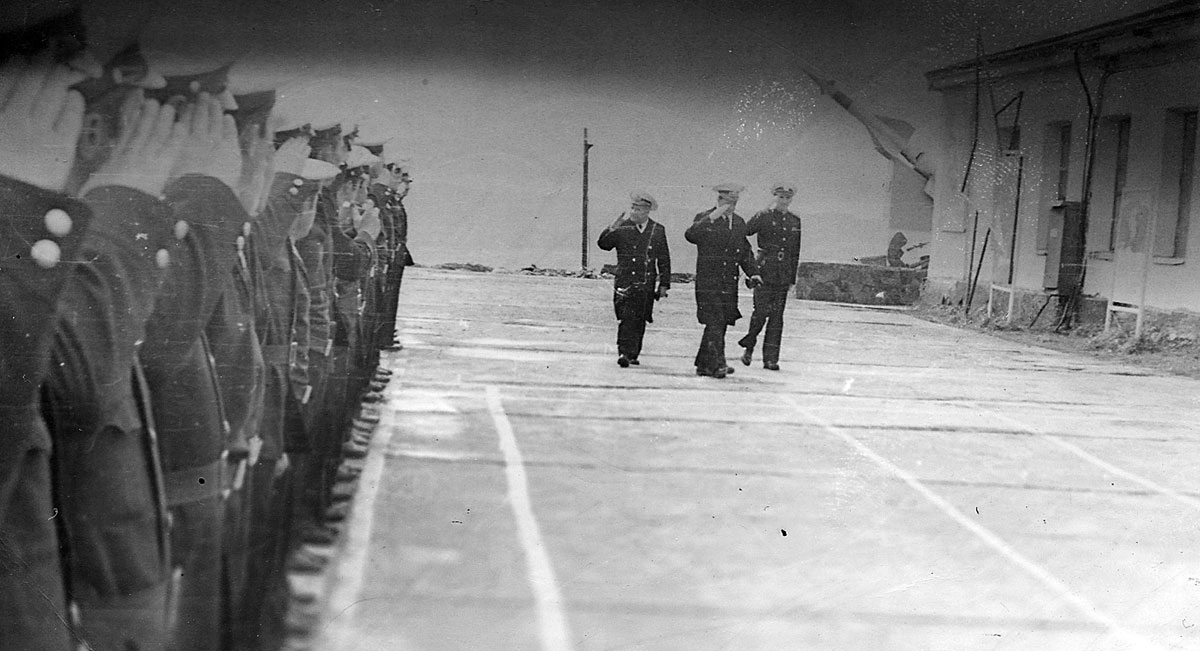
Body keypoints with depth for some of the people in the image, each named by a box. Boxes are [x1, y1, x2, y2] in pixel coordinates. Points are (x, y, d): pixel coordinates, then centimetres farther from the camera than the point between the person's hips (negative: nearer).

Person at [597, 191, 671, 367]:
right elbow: (604, 245, -5)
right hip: (625, 282, -2)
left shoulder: (658, 230, 7)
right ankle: (623, 352, -13)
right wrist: (611, 230, -23)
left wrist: (664, 284, 7)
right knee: (627, 318, -13)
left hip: (647, 285, 2)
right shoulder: (622, 227, 2)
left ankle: (633, 354, 18)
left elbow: (664, 260, 10)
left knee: (640, 321, 7)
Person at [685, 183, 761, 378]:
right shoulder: (705, 219, -3)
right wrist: (711, 218, -28)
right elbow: (690, 235, -23)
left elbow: (746, 252, 20)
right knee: (715, 322, -14)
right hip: (708, 282, -6)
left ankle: (703, 365, 18)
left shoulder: (739, 223, 15)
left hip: (730, 283, 6)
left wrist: (753, 273, 7)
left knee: (720, 324, 8)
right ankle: (717, 364, -16)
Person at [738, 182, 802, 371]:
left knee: (777, 316, 3)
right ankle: (749, 346, 14)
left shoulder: (795, 221, 12)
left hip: (783, 275, 4)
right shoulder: (763, 217, -2)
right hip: (764, 271, -4)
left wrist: (792, 278, 14)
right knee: (762, 311, -10)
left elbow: (795, 252, 15)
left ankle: (771, 359, 6)